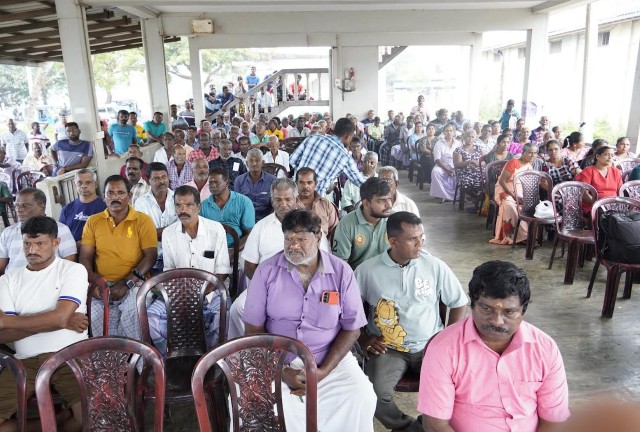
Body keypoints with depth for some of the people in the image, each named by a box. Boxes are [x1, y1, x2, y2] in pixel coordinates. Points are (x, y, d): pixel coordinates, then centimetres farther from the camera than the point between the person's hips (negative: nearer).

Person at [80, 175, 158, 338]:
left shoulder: (143, 221, 1)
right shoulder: (93, 221, 12)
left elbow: (151, 256, -6)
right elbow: (85, 257, 9)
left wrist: (127, 283, -16)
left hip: (134, 283, -2)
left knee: (133, 312, -31)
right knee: (94, 315, -27)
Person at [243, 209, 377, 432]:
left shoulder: (341, 272, -4)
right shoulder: (267, 271, -5)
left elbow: (352, 328, -1)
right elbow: (253, 328, -3)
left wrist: (323, 371, -13)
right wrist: (281, 370, -13)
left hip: (331, 358, 1)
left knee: (361, 398, -21)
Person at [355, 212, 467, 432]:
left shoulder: (436, 267, -2)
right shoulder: (367, 270, -4)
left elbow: (459, 303, 8)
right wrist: (363, 340, -5)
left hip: (430, 346, 1)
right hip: (387, 347, -1)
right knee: (374, 393, -26)